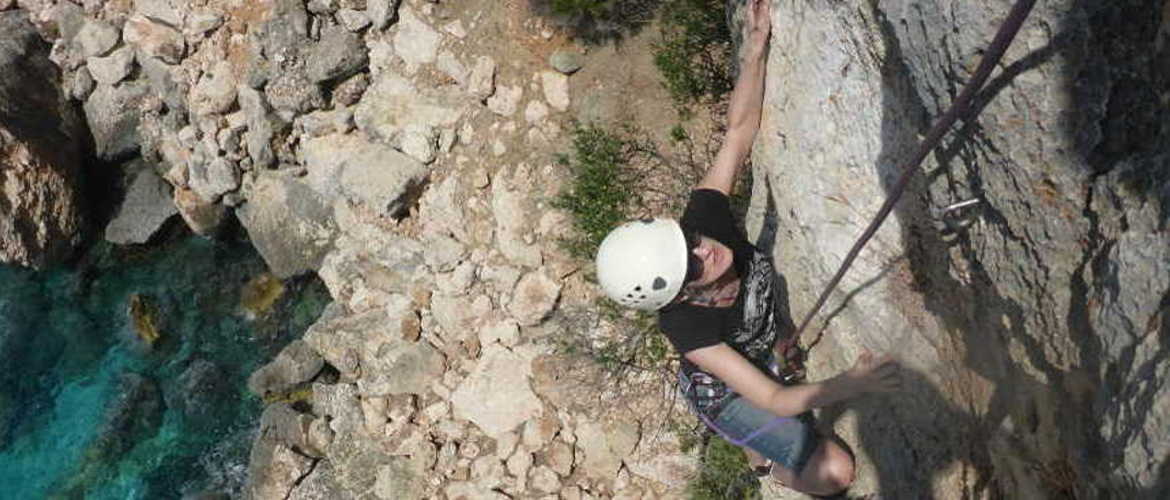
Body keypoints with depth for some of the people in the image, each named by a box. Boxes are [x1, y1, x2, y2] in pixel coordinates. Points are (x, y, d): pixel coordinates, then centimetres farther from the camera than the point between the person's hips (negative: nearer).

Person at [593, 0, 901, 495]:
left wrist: (756, 46, -39)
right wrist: (851, 384, -49)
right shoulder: (684, 325, -44)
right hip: (726, 395, -6)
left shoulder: (703, 215, -33)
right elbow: (773, 400, -38)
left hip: (771, 348, 6)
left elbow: (739, 132, -28)